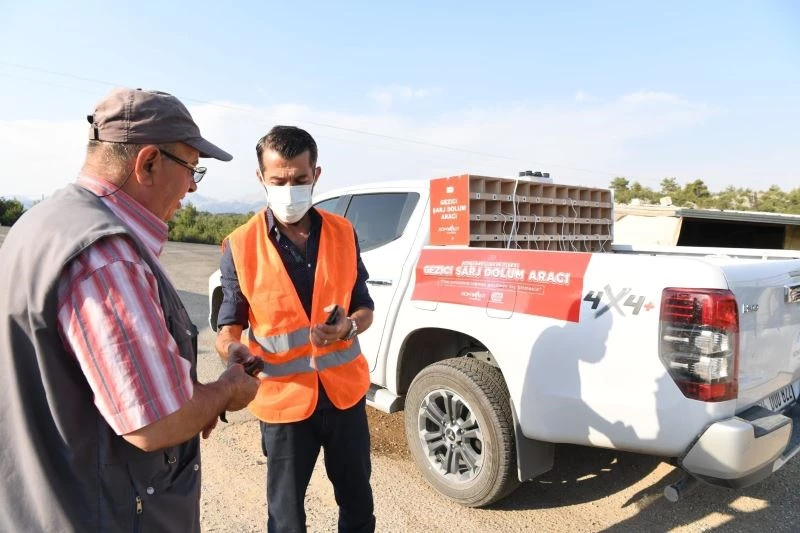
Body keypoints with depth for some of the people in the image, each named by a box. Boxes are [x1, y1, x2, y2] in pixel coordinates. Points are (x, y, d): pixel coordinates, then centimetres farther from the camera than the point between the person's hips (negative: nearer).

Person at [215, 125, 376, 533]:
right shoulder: (240, 247, -10)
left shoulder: (343, 233, -3)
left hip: (345, 391, 3)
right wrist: (234, 348, -28)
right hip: (283, 399, -2)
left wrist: (348, 327, -19)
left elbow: (364, 308, 3)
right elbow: (229, 326, -5)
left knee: (357, 500, 20)